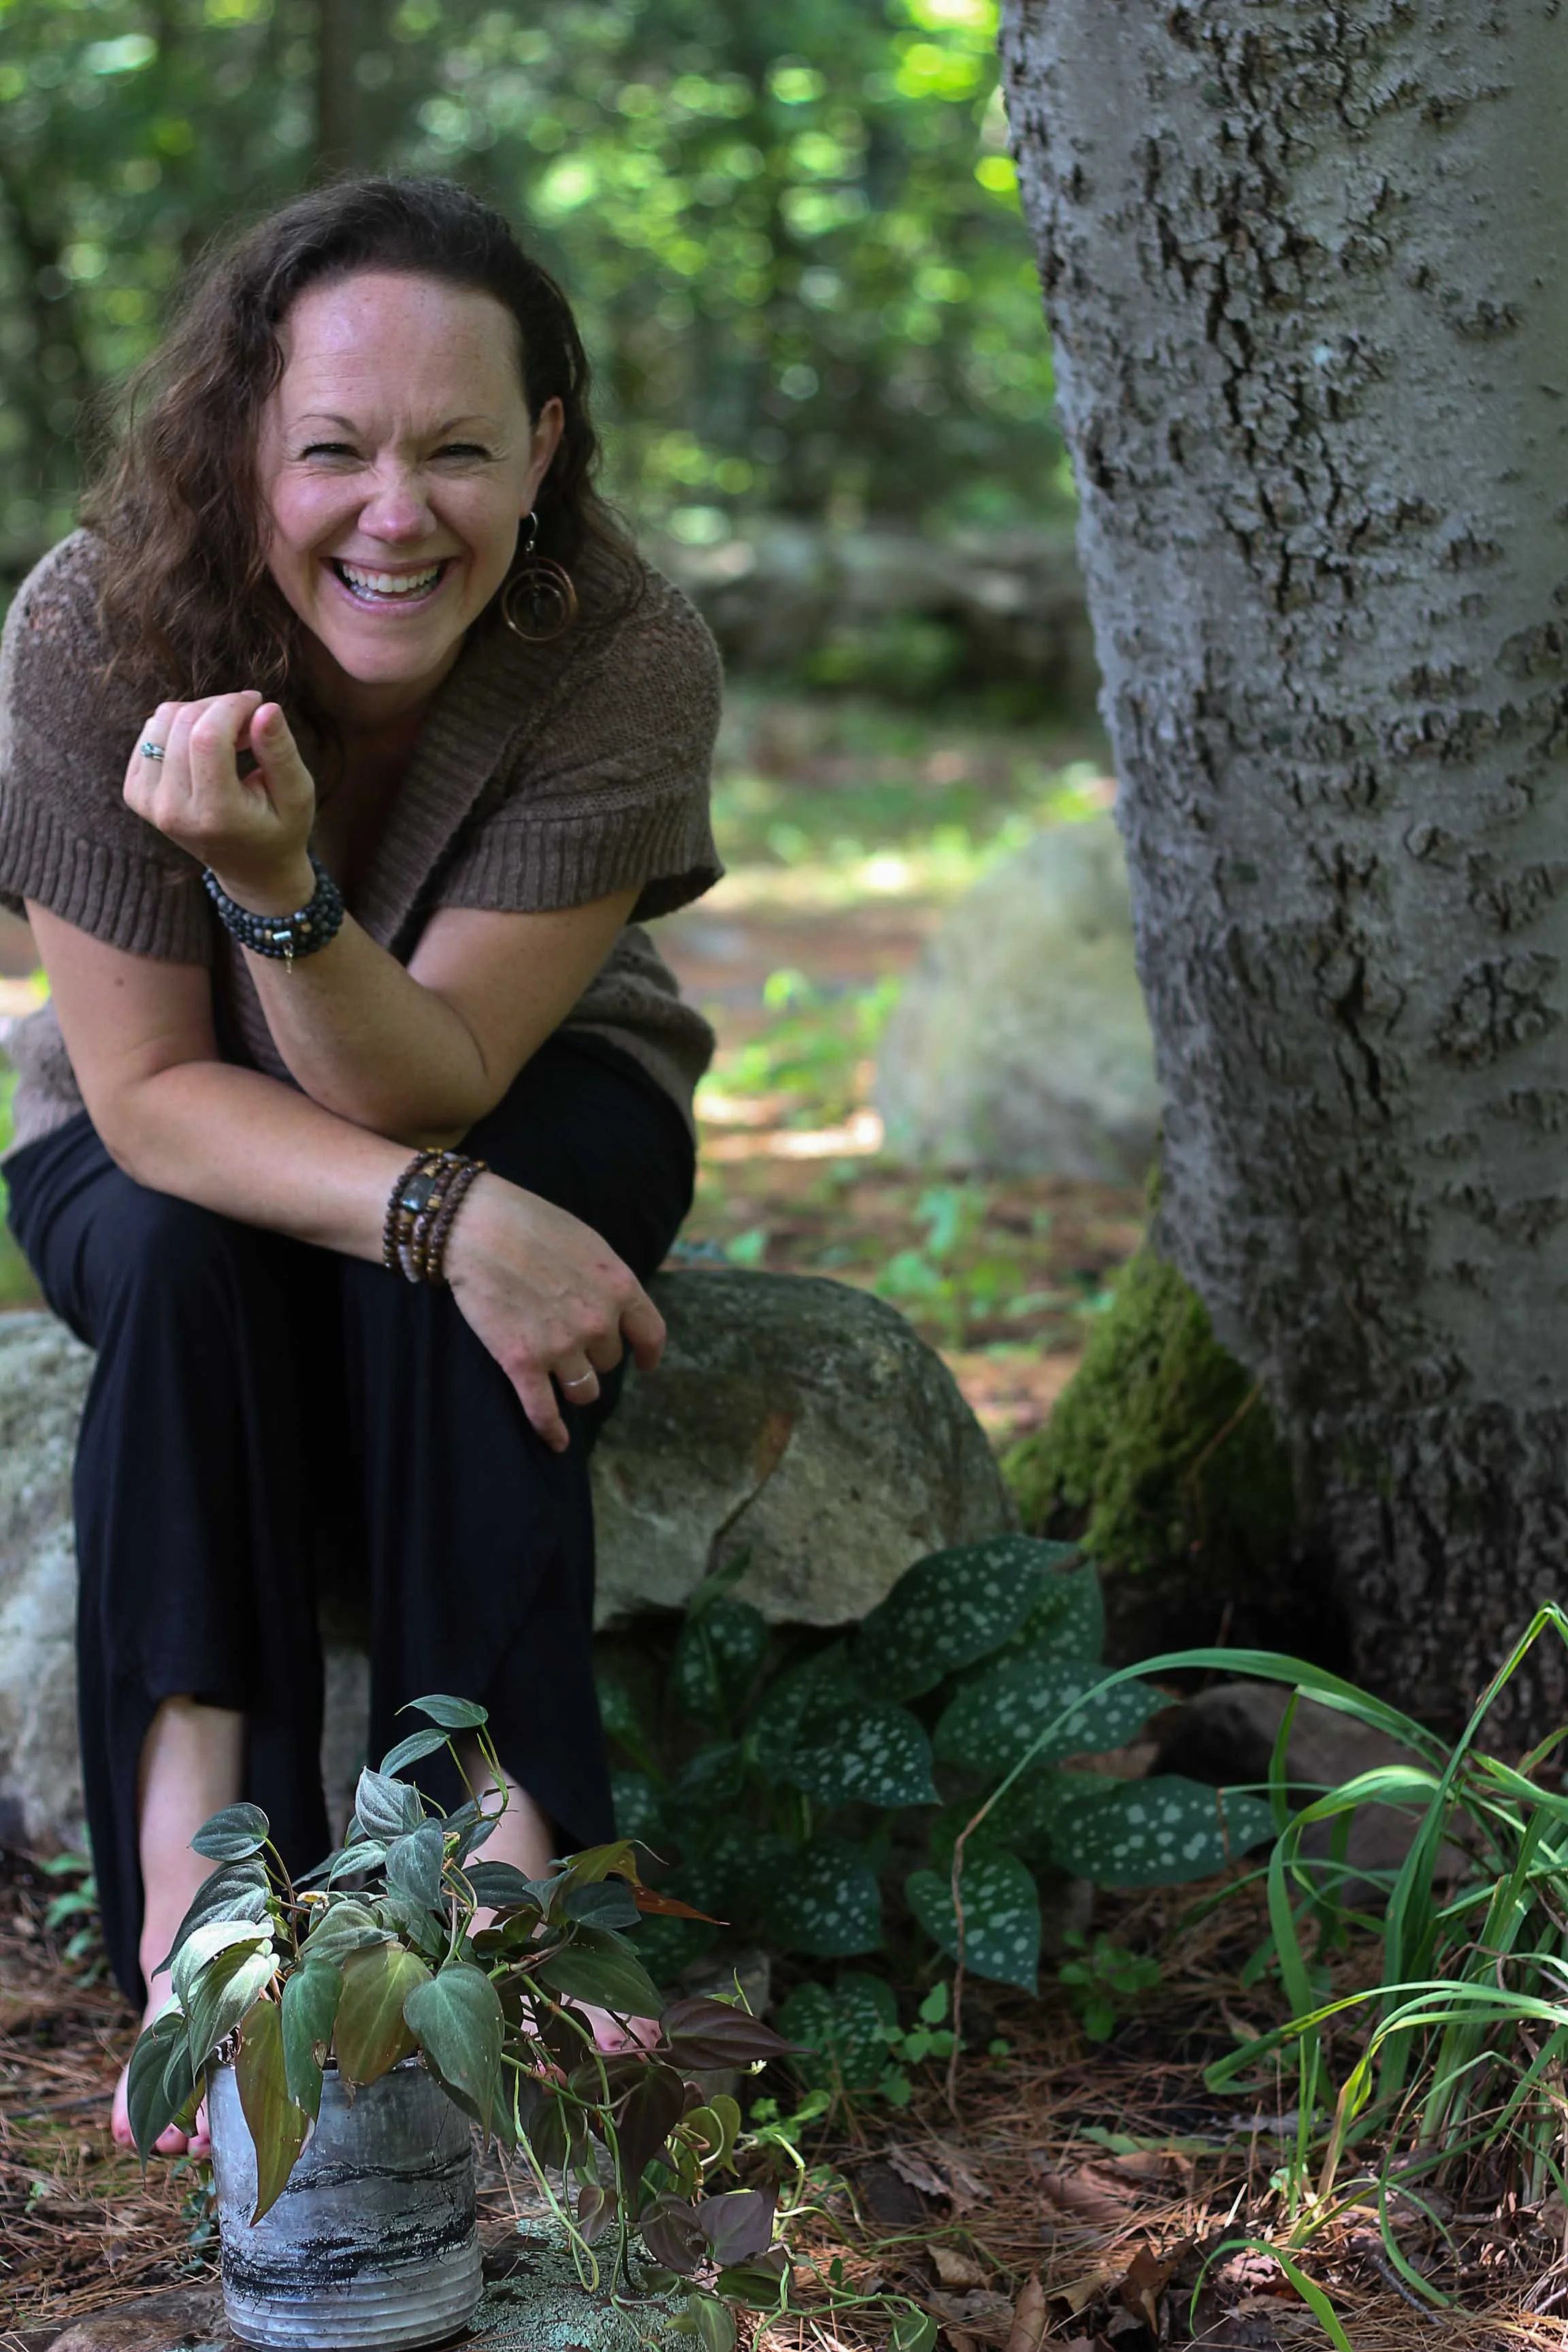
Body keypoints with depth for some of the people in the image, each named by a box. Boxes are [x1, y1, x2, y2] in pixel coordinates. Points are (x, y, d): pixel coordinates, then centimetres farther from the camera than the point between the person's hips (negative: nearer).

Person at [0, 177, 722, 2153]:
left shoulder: (629, 660, -28)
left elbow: (433, 1085, -29)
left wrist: (279, 885, -49)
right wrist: (440, 1211, -40)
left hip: (537, 1105, 0)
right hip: (167, 1141, 0)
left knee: (444, 1266, -33)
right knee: (182, 1262, -33)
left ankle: (508, 1860, -34)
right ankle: (195, 1911, -36)